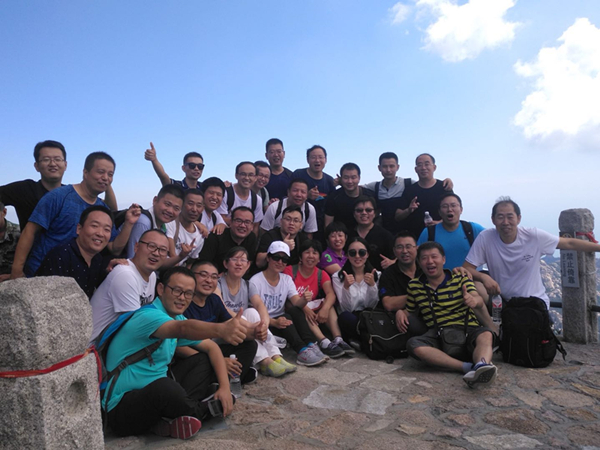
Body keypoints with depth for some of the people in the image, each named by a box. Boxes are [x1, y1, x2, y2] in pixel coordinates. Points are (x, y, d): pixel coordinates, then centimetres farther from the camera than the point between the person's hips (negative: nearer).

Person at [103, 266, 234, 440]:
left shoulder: (177, 318, 7)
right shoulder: (148, 315, -20)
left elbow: (211, 347, 7)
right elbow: (184, 328, -42)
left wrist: (225, 386, -6)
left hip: (157, 394, 9)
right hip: (122, 408, -9)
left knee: (205, 360, 6)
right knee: (165, 387, -38)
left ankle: (170, 419, -13)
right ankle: (205, 409, -6)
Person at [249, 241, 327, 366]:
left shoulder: (287, 279, 6)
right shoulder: (256, 281, -9)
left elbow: (297, 303, -8)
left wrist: (304, 299, -33)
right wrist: (274, 322, -39)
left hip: (281, 323, 4)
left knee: (294, 310, -25)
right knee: (286, 317, -31)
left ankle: (311, 346, -31)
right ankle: (302, 351, -40)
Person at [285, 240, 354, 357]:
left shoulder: (321, 274, 2)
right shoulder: (290, 271, -8)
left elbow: (331, 294, -16)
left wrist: (325, 309, -37)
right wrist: (303, 304, -36)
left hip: (312, 311, 4)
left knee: (327, 303, -20)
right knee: (301, 312, -34)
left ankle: (338, 340, -31)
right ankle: (324, 343, -43)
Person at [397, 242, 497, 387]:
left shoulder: (460, 279, 6)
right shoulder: (414, 285, 12)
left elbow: (478, 300, -12)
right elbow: (410, 311, 24)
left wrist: (474, 301, -39)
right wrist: (400, 313, -2)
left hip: (467, 330, -1)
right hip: (438, 335, 1)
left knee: (486, 334, -34)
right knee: (413, 344, -31)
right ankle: (468, 367, -39)